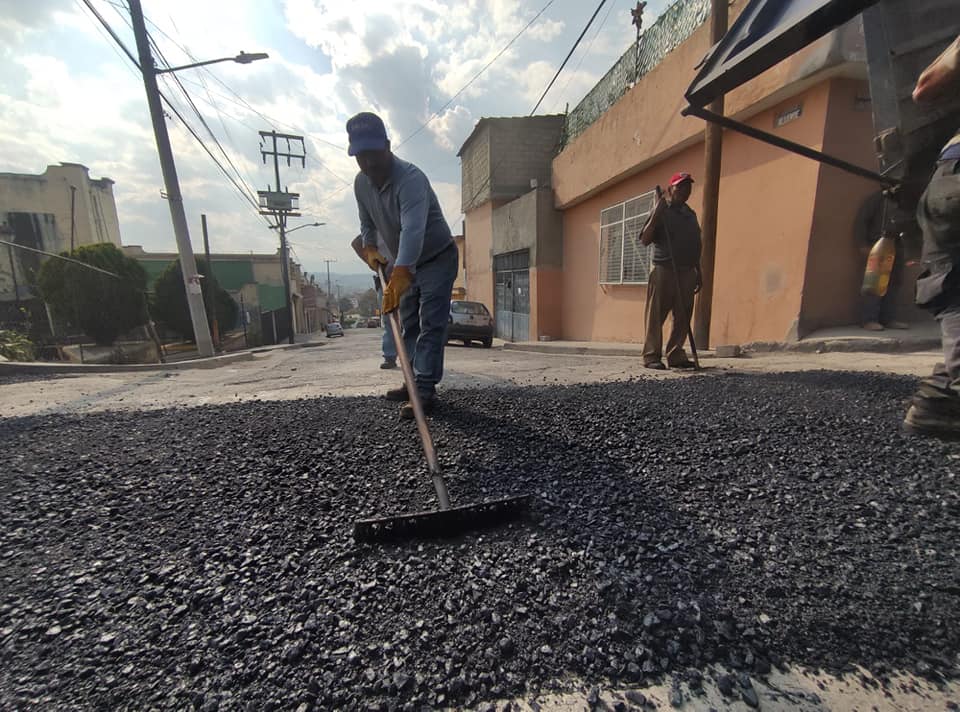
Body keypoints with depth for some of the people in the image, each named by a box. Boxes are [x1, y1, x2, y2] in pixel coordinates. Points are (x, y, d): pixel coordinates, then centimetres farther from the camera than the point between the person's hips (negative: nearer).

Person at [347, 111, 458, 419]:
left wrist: (399, 275, -55)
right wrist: (369, 249, -4)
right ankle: (415, 382, 20)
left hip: (438, 258, -8)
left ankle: (425, 389, -12)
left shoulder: (410, 178, -28)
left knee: (430, 325, -14)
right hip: (407, 264, 8)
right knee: (409, 325, 10)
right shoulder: (361, 183, -3)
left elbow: (413, 229, -44)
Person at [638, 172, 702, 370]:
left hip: (687, 272, 7)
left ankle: (676, 356, 10)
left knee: (683, 318, 4)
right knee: (656, 316, -6)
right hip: (664, 271, -6)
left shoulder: (691, 214, 21)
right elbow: (645, 240, -10)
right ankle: (652, 356, -2)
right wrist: (656, 214, -17)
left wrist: (698, 272, 20)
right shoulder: (661, 211, 2)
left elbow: (696, 247, 24)